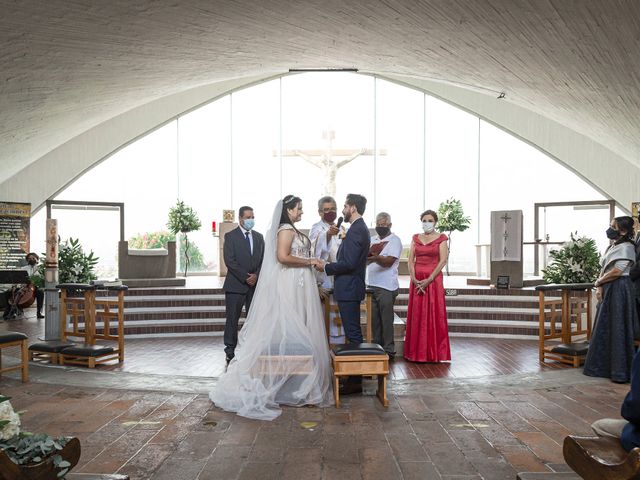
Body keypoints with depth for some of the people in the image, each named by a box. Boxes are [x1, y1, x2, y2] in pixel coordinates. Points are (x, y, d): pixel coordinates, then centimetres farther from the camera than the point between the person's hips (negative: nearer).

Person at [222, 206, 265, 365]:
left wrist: (256, 276, -6)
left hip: (255, 284, 4)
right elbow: (230, 261, -10)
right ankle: (230, 352, 6)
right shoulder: (230, 236, -1)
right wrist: (245, 277, -13)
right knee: (232, 319, -1)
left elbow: (263, 259, 10)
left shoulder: (259, 237, 13)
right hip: (236, 285, -4)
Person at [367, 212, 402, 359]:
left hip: (386, 287, -6)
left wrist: (376, 257, -34)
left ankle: (389, 350, 6)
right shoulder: (372, 240, 17)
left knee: (386, 320, -2)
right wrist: (369, 254, -13)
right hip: (371, 286, 6)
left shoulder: (395, 241, -2)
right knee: (374, 319, 9)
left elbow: (389, 261, -15)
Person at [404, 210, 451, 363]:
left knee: (434, 316, -2)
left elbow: (443, 260, -8)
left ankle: (434, 352, 6)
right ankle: (416, 352, 12)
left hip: (433, 280, -3)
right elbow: (411, 260, 5)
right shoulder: (416, 238, 12)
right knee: (416, 316, 5)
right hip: (416, 281, 4)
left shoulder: (441, 238, 1)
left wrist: (429, 280, -15)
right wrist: (414, 278, -9)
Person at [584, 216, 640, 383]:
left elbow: (617, 271, -18)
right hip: (607, 290, 9)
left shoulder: (626, 247, -11)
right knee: (604, 329, 11)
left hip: (619, 290, -9)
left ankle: (621, 371, 4)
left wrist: (598, 282, -5)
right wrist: (600, 287, -1)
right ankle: (605, 366, 21)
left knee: (618, 330, -4)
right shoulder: (611, 246, 15)